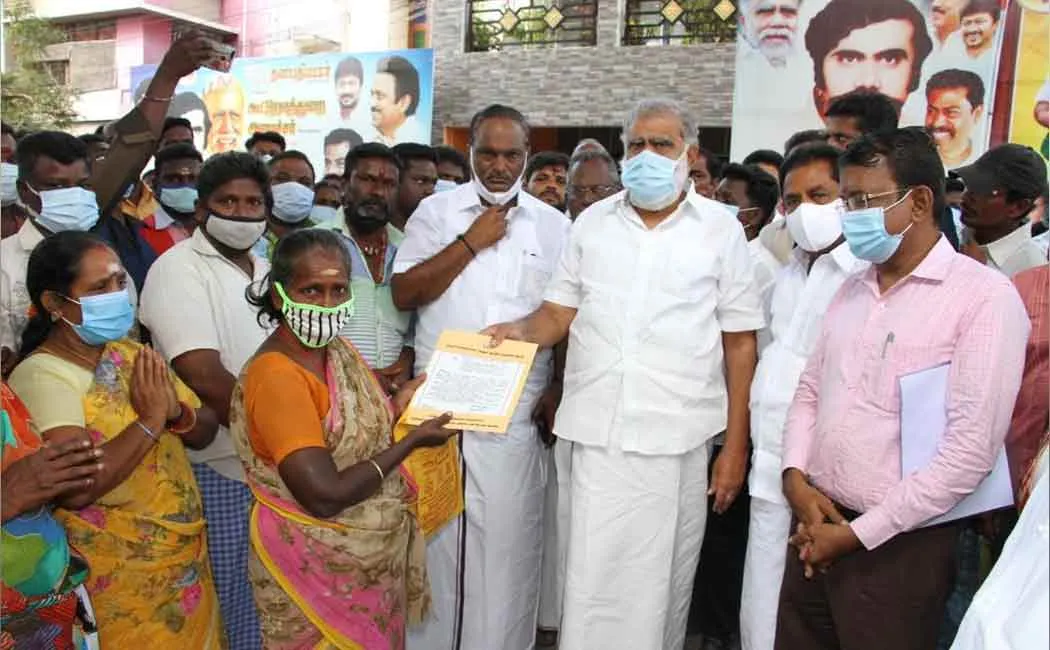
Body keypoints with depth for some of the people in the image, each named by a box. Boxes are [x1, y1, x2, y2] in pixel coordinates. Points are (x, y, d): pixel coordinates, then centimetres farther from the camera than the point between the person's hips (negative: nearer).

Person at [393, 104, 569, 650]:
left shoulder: (554, 225, 8)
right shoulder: (436, 211, 5)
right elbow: (403, 294, -5)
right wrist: (470, 243, -9)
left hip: (515, 413, 0)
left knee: (507, 546, 6)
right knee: (433, 538, 11)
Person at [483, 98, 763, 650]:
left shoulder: (720, 228, 3)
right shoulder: (591, 223, 9)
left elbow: (740, 342, 2)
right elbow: (559, 313, 10)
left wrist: (736, 447, -1)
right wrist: (520, 330, -13)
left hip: (677, 439, -1)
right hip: (595, 435, 1)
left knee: (662, 580, 11)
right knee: (592, 582, 5)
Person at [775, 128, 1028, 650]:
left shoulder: (985, 297, -11)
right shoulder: (852, 290, 10)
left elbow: (970, 449, -17)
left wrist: (858, 534, -14)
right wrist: (796, 478, -4)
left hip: (898, 544, -6)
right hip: (815, 527, 6)